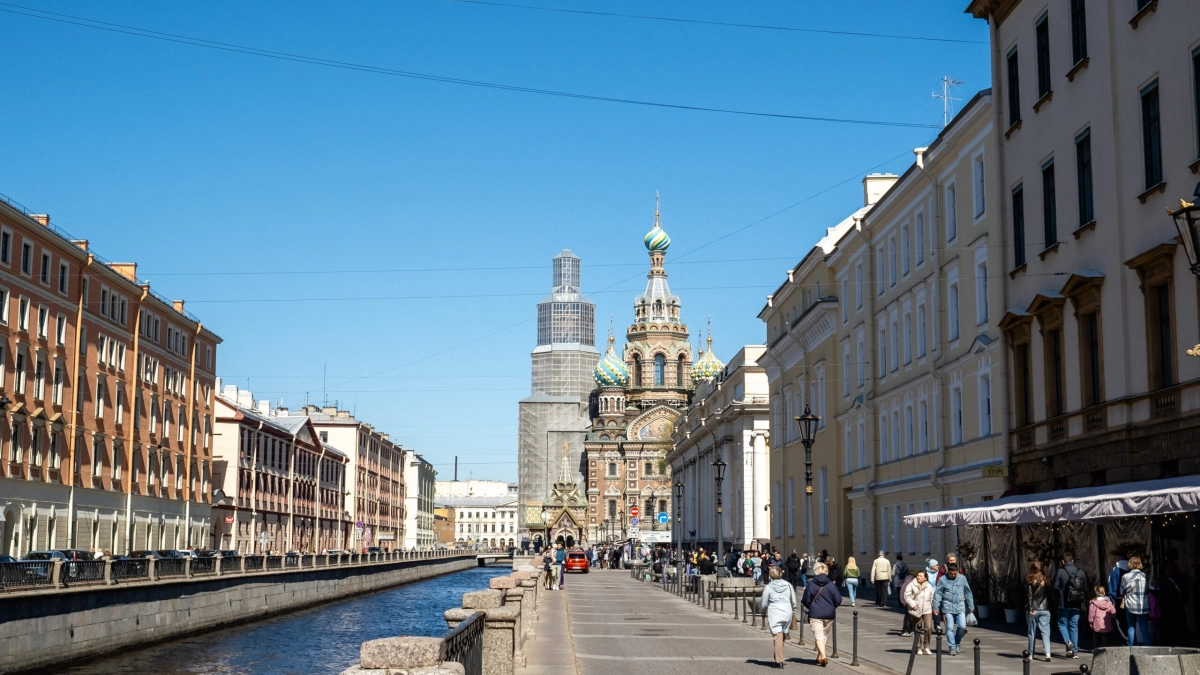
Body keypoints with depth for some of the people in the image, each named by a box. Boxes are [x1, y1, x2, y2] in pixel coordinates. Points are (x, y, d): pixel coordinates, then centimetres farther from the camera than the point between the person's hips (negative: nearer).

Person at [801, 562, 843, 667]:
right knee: (824, 635, 19)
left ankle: (823, 656, -22)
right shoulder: (831, 585, -2)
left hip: (815, 615, -3)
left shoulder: (810, 585, -5)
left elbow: (806, 601, -2)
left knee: (818, 636, -3)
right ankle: (820, 657, 29)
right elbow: (838, 600, -2)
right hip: (829, 615, 3)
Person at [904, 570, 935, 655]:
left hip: (927, 610, 2)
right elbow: (906, 596, -5)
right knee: (918, 630, 5)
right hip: (916, 610, -2)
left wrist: (933, 608, 11)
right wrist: (913, 604, -15)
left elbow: (932, 598, 15)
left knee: (928, 628, -12)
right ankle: (919, 648, 17)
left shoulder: (929, 586, 6)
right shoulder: (911, 585, -3)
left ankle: (926, 647, 1)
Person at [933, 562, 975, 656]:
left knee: (962, 626, -6)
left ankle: (957, 642, 19)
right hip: (948, 607, -1)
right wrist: (935, 607, -2)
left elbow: (968, 593, 10)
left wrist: (971, 606, 12)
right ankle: (952, 647, 6)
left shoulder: (962, 578, 3)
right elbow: (937, 594, 1)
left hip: (960, 607, 1)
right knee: (950, 628, -2)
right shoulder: (942, 580, -2)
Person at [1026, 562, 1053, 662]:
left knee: (1031, 632, 10)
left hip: (1033, 610, -2)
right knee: (1045, 632, -2)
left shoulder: (1029, 580, -5)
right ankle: (1047, 653, -18)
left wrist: (1030, 608, -11)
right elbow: (1049, 594, 5)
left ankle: (1030, 653, 17)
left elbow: (1029, 595, -10)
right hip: (1045, 609, 2)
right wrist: (1049, 607, 12)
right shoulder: (1045, 579, 3)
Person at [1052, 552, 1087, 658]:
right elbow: (1086, 588, 8)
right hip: (1077, 605, 4)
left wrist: (1058, 601, 5)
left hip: (1064, 604, -4)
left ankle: (1068, 641, -17)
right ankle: (1075, 650, 7)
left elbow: (1056, 588, -10)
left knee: (1062, 624, 9)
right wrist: (1083, 601, 17)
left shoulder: (1060, 572, -8)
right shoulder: (1081, 572, 6)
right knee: (1074, 625, 11)